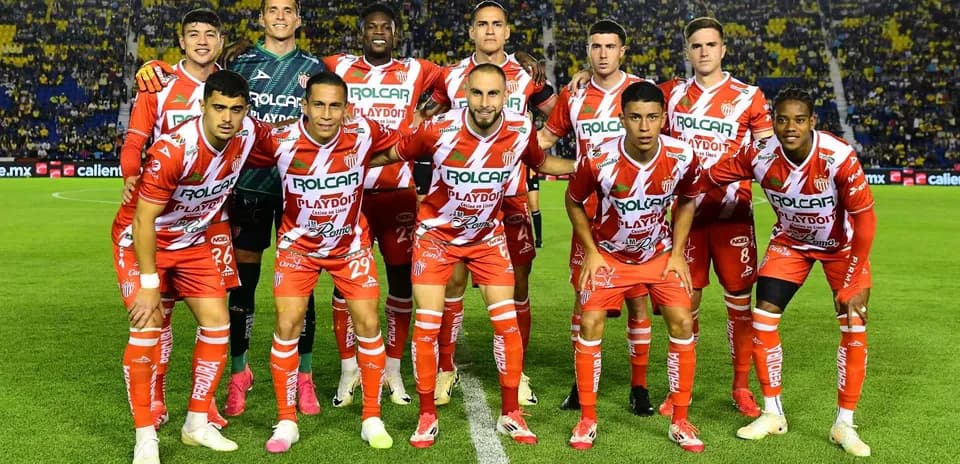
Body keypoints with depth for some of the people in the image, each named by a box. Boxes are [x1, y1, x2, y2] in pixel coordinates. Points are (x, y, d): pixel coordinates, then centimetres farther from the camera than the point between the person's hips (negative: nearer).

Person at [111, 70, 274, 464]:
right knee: (147, 328, -16)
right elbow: (143, 221, -26)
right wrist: (149, 284, -23)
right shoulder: (173, 150, -33)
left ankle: (198, 424, 15)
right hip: (140, 239, -6)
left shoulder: (249, 134, -17)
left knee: (217, 324, 1)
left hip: (192, 241, 6)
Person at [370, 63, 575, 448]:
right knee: (427, 324, -5)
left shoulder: (521, 130, -16)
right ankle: (427, 417, 11)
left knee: (507, 322, 0)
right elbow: (394, 154, -6)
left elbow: (541, 163, 7)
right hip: (436, 233, -2)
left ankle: (510, 414, 16)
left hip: (488, 236, 2)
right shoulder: (439, 130, -24)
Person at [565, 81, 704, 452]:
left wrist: (677, 252, -5)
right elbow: (573, 201, -6)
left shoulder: (682, 157, -20)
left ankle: (680, 421, 7)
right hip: (609, 254, -1)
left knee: (682, 324, -8)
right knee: (590, 325, -9)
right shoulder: (599, 160, -26)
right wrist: (591, 251, -9)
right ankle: (587, 419, 7)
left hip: (660, 253, 2)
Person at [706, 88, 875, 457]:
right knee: (762, 318, -7)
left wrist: (855, 280, -22)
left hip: (841, 244, -2)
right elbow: (707, 177, -12)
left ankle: (844, 424, 6)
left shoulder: (839, 157, -33)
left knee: (854, 326, -11)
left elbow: (864, 217, -24)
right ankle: (772, 414, 11)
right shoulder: (760, 157, -25)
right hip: (791, 241, 2)